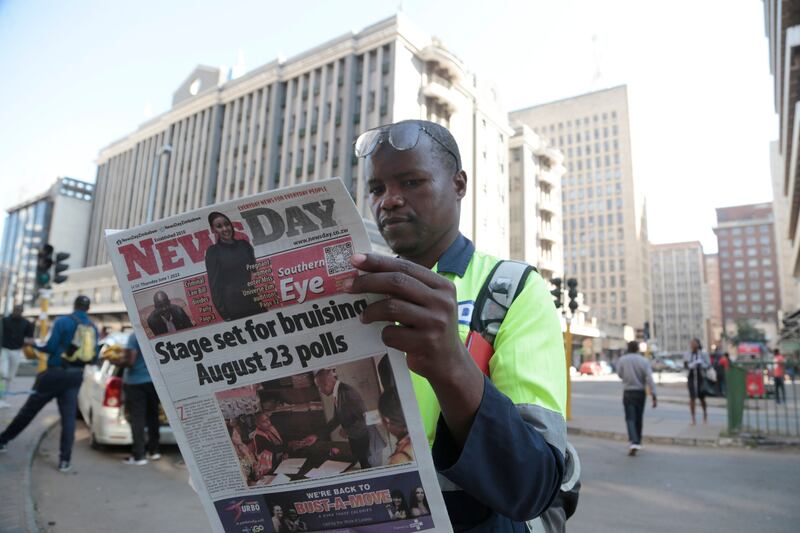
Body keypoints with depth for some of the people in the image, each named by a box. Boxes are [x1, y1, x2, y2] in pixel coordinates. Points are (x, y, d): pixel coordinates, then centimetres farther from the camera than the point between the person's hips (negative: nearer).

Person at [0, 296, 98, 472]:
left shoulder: (63, 321, -6)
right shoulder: (93, 328, 6)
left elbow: (50, 347, -11)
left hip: (55, 373, -2)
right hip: (75, 376, 2)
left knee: (30, 409, 15)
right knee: (68, 417, 2)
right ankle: (65, 460, 1)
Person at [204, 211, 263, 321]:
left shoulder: (244, 244, 9)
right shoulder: (212, 251, 0)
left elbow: (257, 270, 18)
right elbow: (214, 282, -3)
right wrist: (223, 312, -9)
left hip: (256, 301, 3)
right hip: (232, 305, -3)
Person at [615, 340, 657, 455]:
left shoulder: (622, 360, -7)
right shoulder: (644, 361, -6)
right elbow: (649, 379, -12)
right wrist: (654, 396, -12)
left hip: (628, 392, -2)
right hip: (641, 392, 2)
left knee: (630, 418, -2)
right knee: (638, 418, 16)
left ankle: (633, 442, -18)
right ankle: (637, 442, 26)